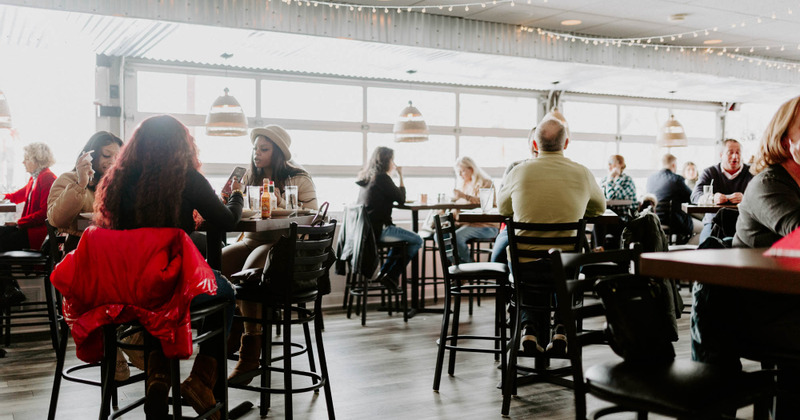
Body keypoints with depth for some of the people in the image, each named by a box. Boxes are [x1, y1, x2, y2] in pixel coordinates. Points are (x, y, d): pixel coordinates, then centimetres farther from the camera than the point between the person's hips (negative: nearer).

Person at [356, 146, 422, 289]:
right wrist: (401, 176, 4)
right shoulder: (382, 177, -12)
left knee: (404, 236, 29)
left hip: (366, 229, 10)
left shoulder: (367, 178, 15)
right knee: (417, 241, 2)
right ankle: (392, 276, 3)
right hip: (378, 229, -10)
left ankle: (383, 272, 23)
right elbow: (401, 198, -4)